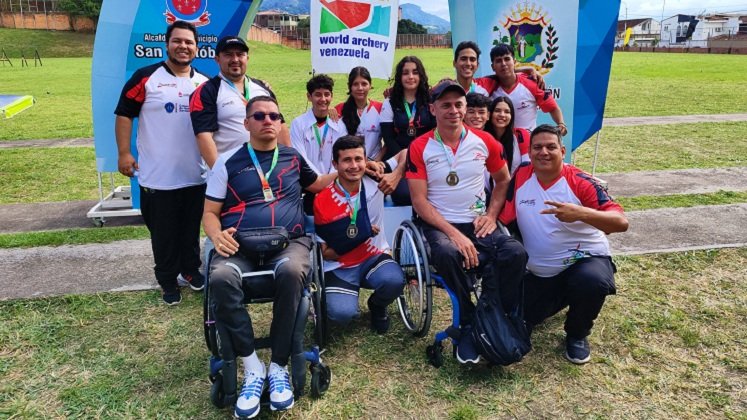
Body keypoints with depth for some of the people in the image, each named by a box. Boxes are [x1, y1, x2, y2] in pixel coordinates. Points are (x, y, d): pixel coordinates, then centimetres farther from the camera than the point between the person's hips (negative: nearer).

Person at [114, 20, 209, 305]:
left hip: (196, 176, 4)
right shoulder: (147, 77, -6)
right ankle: (168, 280, 23)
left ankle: (190, 270, 34)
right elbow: (124, 113, -5)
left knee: (191, 230, 16)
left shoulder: (204, 83, 8)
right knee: (163, 234, 8)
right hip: (158, 177, -3)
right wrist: (124, 153, -12)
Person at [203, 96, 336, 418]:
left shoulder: (293, 157, 18)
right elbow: (210, 212, 10)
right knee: (221, 279, -35)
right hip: (239, 245, 0)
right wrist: (216, 234, -12)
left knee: (291, 272, -36)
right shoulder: (228, 161, 12)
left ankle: (278, 366, -21)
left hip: (289, 241, 1)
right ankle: (252, 367, -19)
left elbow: (316, 185, 36)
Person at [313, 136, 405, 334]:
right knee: (342, 313, -27)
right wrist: (361, 234, -18)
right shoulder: (322, 201, -13)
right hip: (339, 268, -2)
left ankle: (377, 306, 6)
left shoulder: (376, 183, -8)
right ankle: (348, 305, 14)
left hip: (374, 257, 2)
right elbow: (325, 253, -8)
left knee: (394, 280, -31)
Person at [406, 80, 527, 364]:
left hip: (478, 223, 3)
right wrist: (454, 234, -19)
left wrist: (491, 216, 0)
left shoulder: (484, 141, 5)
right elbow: (419, 201, -8)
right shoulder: (419, 148, -4)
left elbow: (503, 181, 17)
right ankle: (469, 326, -13)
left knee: (515, 253, -25)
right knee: (447, 255, -36)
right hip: (439, 225, -2)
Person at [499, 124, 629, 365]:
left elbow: (621, 222, -27)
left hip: (585, 259, -3)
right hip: (538, 272, 4)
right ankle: (560, 299, 32)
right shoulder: (520, 179, -6)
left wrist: (581, 213, -44)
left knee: (592, 282, -37)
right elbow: (501, 219, -7)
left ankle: (577, 334, -3)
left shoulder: (580, 182, -17)